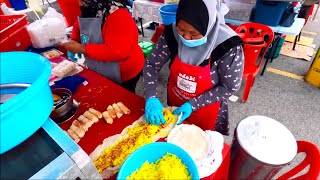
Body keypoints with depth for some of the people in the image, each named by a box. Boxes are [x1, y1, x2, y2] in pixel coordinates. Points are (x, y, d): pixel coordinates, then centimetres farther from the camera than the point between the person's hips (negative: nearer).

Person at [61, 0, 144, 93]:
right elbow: (78, 27, 17)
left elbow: (118, 51, -36)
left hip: (123, 73, -8)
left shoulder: (118, 16, -27)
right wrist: (74, 42, -5)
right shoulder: (88, 11, -1)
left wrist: (81, 48, -30)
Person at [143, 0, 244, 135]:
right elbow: (151, 64, -12)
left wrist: (193, 104, -24)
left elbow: (230, 87, -19)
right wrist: (151, 97, -25)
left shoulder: (228, 46, -29)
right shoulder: (172, 33, -21)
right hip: (175, 104, 4)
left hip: (207, 112, -3)